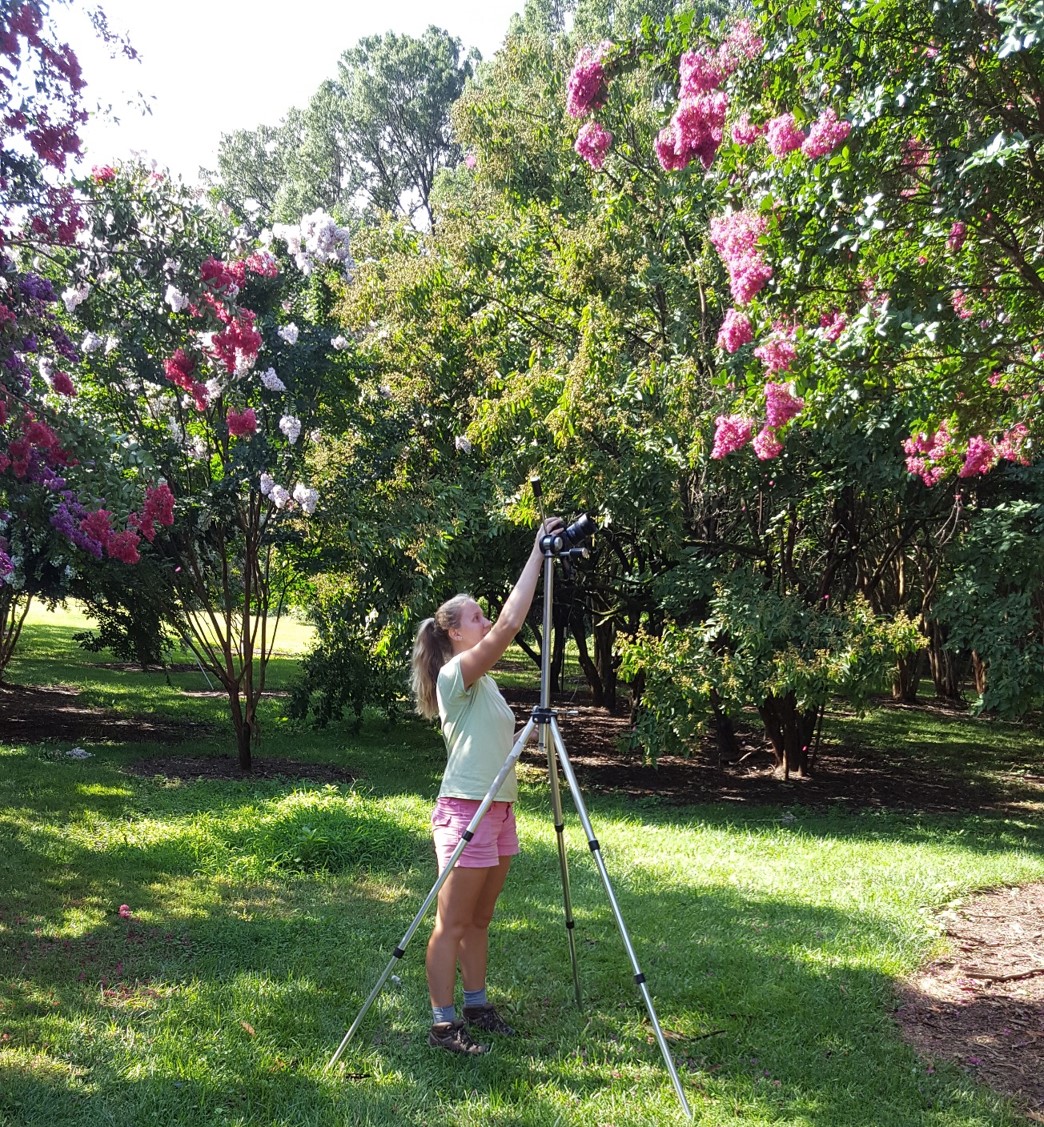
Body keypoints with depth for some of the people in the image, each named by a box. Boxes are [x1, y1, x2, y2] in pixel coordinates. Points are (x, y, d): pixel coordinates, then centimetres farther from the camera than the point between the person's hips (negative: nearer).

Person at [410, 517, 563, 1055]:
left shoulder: (481, 679, 15)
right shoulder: (456, 673, -17)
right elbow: (510, 623, -22)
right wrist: (536, 553, -21)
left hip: (498, 809, 10)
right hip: (465, 810, -9)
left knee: (479, 919, 17)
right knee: (452, 924, -1)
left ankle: (476, 1006, 27)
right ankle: (443, 1024, 6)